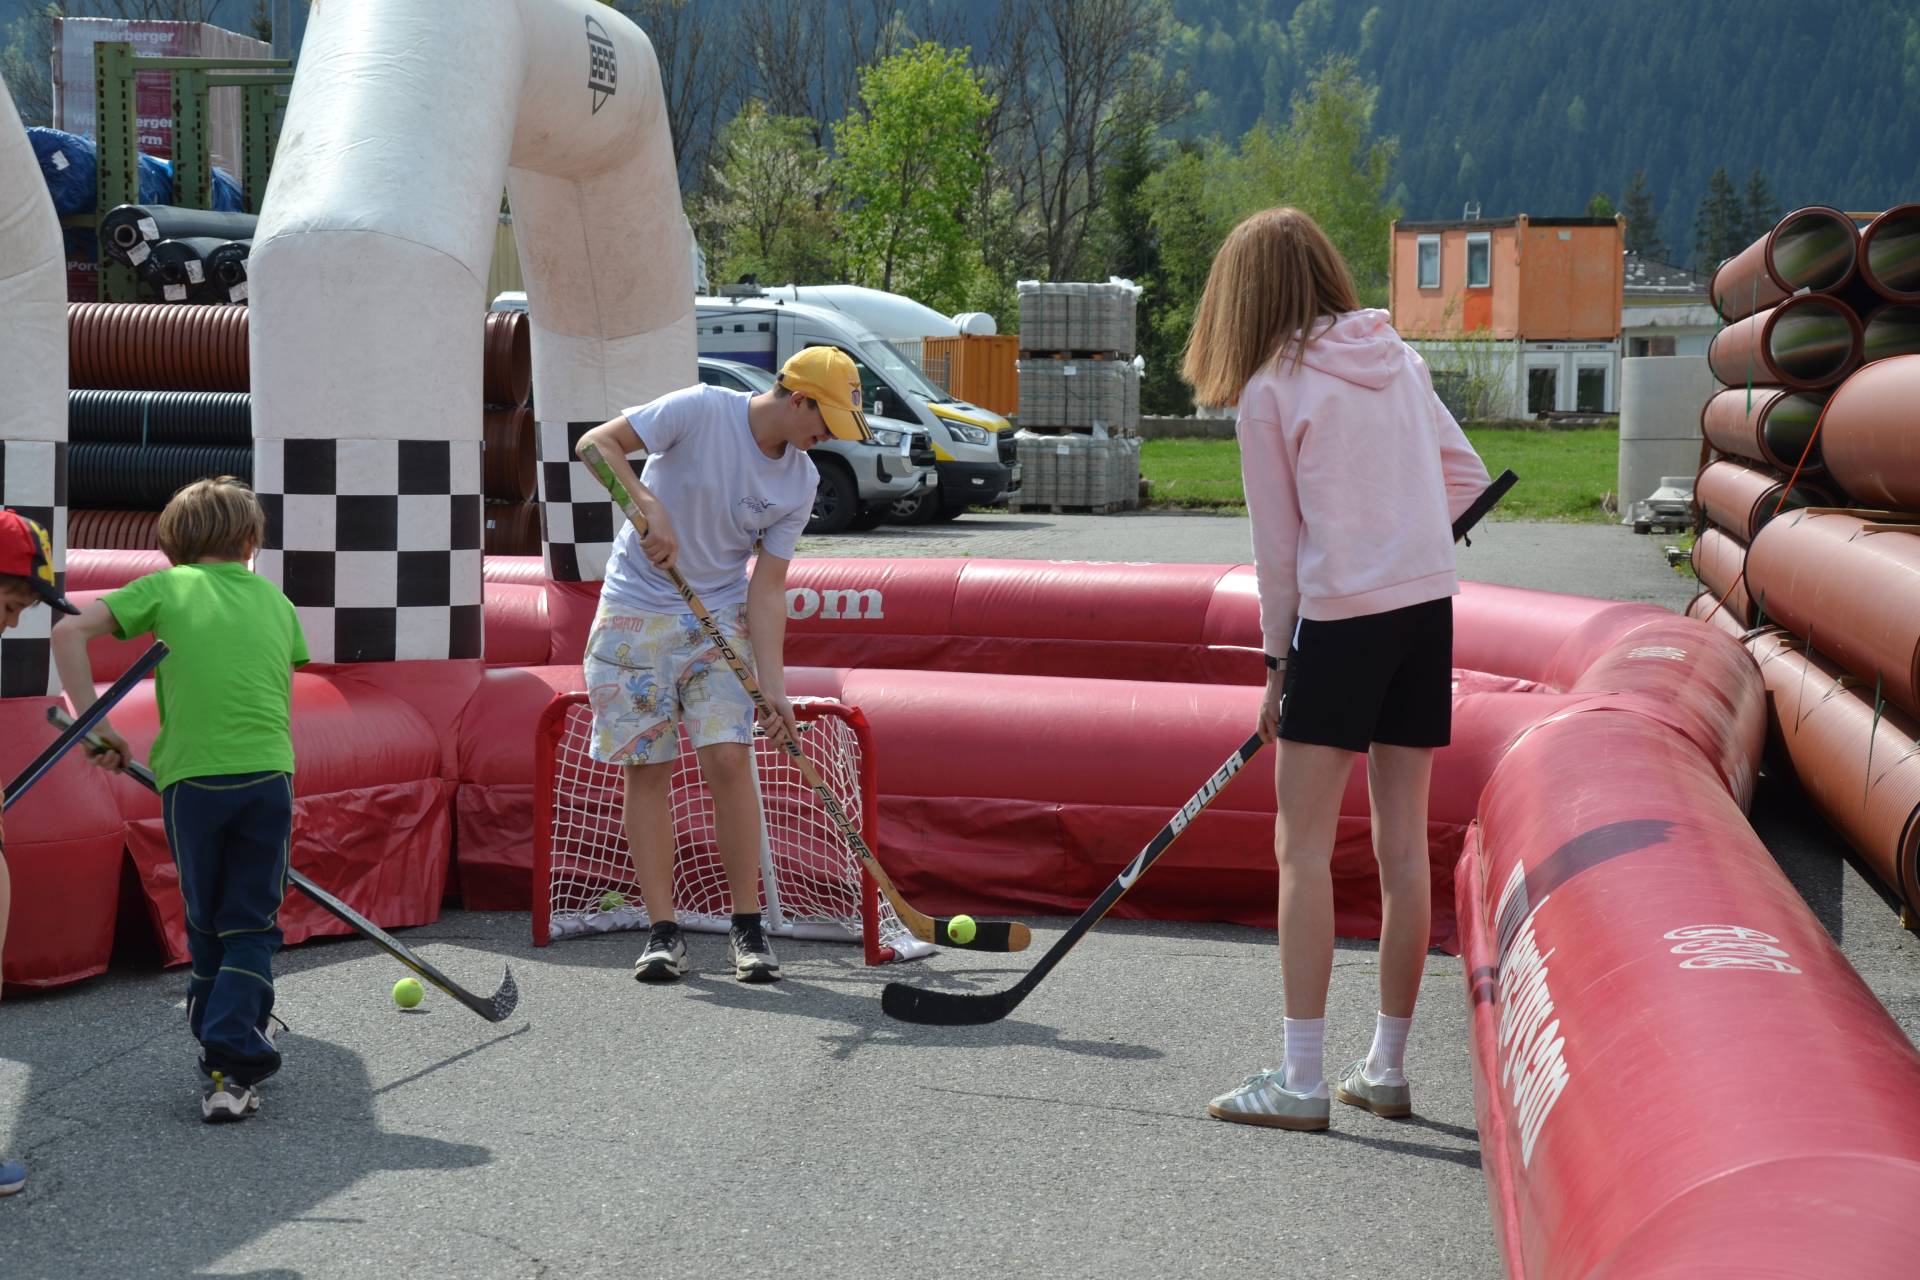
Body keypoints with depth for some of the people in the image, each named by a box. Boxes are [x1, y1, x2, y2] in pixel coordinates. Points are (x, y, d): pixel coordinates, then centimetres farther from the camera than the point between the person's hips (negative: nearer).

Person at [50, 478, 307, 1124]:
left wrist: (94, 723, 2)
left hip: (191, 777, -1)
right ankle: (230, 1069, -8)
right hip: (268, 777, 1)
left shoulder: (166, 586, 9)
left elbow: (69, 631, 0)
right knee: (251, 927, 6)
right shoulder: (276, 599, 16)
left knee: (206, 927, 16)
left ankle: (232, 1036, 24)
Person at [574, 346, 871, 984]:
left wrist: (772, 684, -12)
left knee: (728, 758, -12)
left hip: (720, 618, 3)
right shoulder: (702, 410, -14)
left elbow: (766, 589, -3)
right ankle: (663, 931, 6)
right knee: (647, 770, -2)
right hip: (635, 612, -2)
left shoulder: (801, 482, -2)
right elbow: (596, 442, -14)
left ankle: (748, 927, 0)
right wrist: (651, 509, -27)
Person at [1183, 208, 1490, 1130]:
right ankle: (1386, 1069, 18)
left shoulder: (1268, 390, -5)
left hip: (1340, 617, -6)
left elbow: (1277, 544, -2)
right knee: (1403, 847, 10)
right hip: (1430, 607, 6)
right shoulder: (1399, 360, 11)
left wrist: (1278, 661, 7)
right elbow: (1466, 476, 17)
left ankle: (1300, 1080, -3)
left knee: (1303, 848, -1)